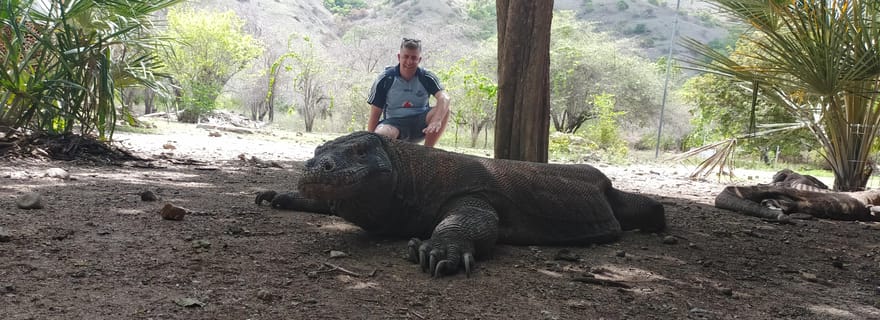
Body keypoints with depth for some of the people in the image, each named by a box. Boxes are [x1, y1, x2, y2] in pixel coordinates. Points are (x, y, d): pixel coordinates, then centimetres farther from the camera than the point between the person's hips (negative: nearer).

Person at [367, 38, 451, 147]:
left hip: (420, 123, 2)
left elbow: (444, 98, -24)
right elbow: (375, 115, -3)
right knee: (379, 136, -37)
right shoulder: (385, 79, -5)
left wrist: (436, 121, -45)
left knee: (443, 110, -26)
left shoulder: (427, 78, -5)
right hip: (394, 123, -2)